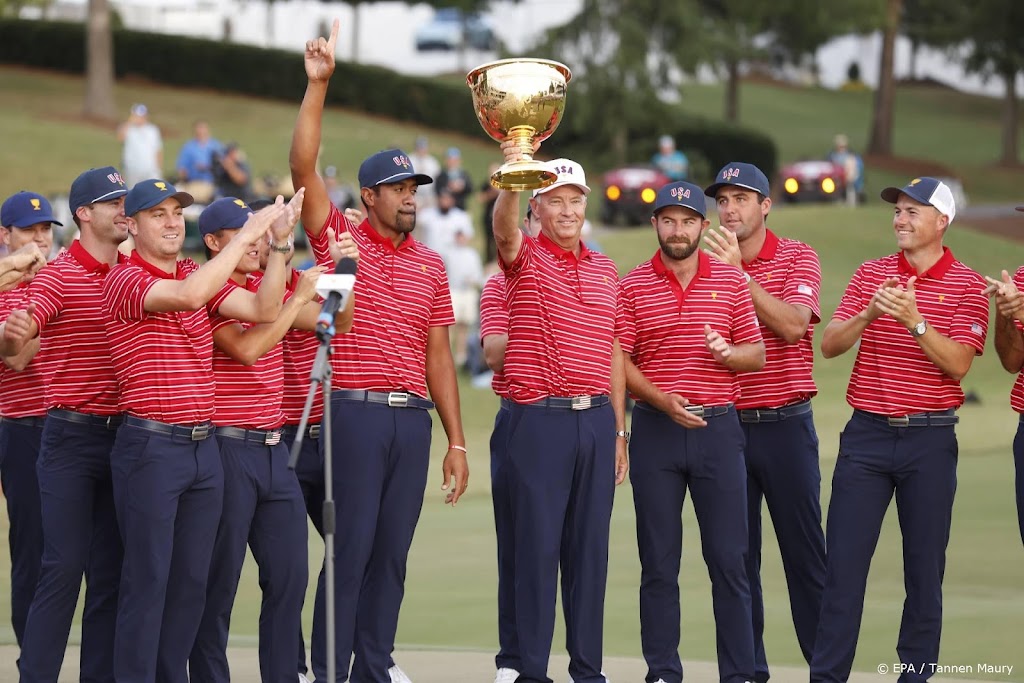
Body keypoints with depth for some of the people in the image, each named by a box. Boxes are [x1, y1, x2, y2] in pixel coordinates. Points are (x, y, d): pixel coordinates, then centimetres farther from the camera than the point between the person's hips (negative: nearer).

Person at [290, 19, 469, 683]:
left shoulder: (431, 265, 12)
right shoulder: (340, 239, 1)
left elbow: (438, 355, 13)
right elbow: (304, 167, -12)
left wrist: (457, 441, 10)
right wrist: (318, 85, -19)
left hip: (413, 419, 4)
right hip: (356, 412, -4)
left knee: (393, 550, 8)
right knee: (350, 544, -4)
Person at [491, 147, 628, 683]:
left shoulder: (605, 270, 14)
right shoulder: (525, 258, 0)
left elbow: (613, 354, 16)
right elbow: (504, 228, -25)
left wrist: (619, 430, 12)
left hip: (596, 419, 4)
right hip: (540, 418, -4)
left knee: (590, 548, 7)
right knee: (537, 546, -2)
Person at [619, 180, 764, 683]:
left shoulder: (731, 281, 6)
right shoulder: (632, 286, 3)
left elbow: (757, 354, 8)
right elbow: (619, 361, -2)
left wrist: (726, 352, -13)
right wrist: (661, 399, -16)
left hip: (717, 428, 0)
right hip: (655, 429, 0)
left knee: (729, 559, 0)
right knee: (659, 561, 3)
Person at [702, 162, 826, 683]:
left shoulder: (797, 258, -1)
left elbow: (792, 325, -17)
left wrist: (738, 271, -21)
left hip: (785, 424, -3)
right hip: (725, 425, 3)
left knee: (804, 548, -1)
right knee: (736, 555, 5)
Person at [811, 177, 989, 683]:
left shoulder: (967, 285, 0)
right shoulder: (870, 275, 8)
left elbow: (957, 364, -10)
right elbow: (830, 345, -1)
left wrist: (915, 320, -22)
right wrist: (869, 314, -18)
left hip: (930, 437, -2)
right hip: (867, 433, 2)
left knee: (925, 567, 3)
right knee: (843, 563, 0)